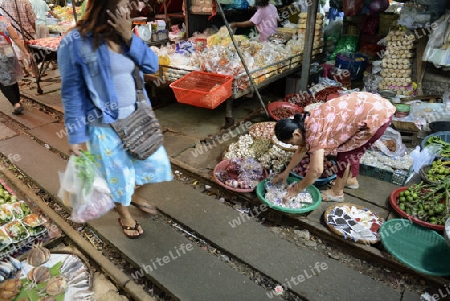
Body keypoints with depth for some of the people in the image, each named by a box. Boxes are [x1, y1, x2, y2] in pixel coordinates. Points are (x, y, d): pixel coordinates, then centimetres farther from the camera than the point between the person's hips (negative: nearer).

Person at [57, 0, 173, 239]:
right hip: (105, 125, -6)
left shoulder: (122, 35, 2)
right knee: (118, 173, 12)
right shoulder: (75, 43, -16)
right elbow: (72, 92, -12)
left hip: (137, 117, 6)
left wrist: (130, 37, -17)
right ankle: (124, 214, 41)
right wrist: (76, 135, -10)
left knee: (154, 161, 17)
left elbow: (152, 66, -4)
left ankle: (134, 194, 47)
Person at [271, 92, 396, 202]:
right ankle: (351, 179, 39)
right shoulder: (306, 121, 3)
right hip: (371, 104, 9)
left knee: (345, 152, 0)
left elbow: (316, 170, -23)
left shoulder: (314, 131, -24)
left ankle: (337, 192, 14)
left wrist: (297, 189, -9)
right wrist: (286, 172, 18)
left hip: (379, 115, -9)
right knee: (351, 148, 21)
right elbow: (302, 149, 16)